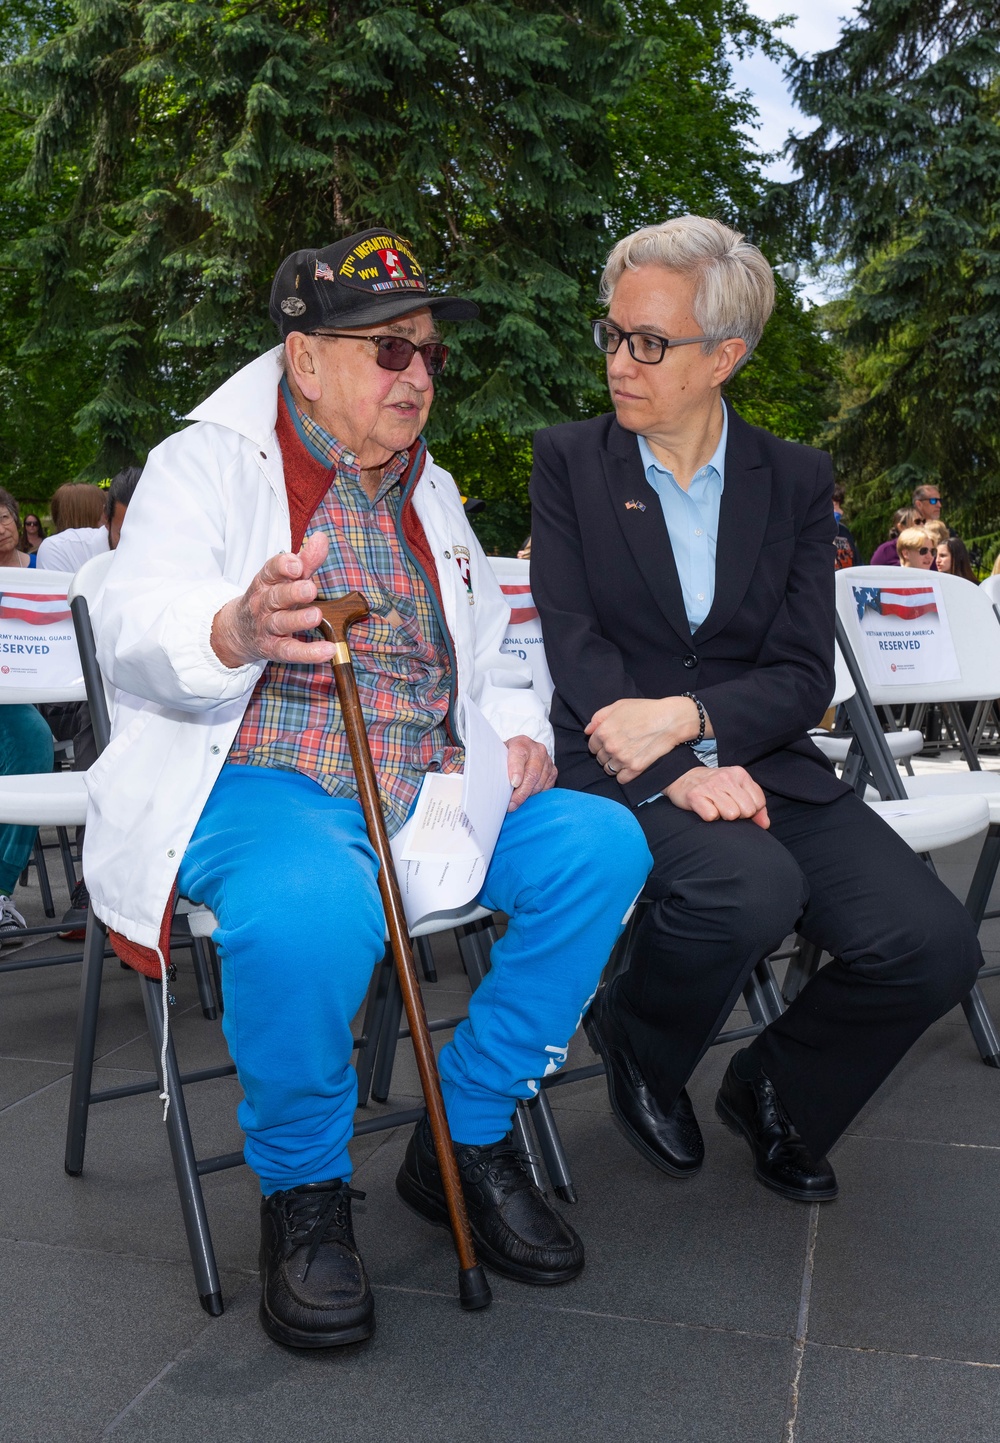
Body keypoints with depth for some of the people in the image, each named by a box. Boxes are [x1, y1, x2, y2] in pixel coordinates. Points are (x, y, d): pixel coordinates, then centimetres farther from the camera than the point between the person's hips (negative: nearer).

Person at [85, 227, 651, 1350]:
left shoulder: (431, 497, 22)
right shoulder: (209, 461, 4)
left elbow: (491, 663, 25)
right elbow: (133, 631, -12)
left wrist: (518, 732, 1)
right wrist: (236, 631, -36)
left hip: (425, 792, 6)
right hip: (256, 784, -5)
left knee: (602, 844, -18)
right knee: (309, 908, -38)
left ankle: (467, 1137, -1)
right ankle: (302, 1192, -8)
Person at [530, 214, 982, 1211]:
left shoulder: (797, 481, 9)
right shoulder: (568, 463, 4)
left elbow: (805, 676, 1)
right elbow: (576, 650, -6)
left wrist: (683, 716, -18)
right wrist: (681, 774, -19)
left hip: (759, 762, 3)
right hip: (622, 771, -3)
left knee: (933, 946, -16)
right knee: (752, 888, -34)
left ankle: (776, 1093, 15)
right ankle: (636, 1046, 2)